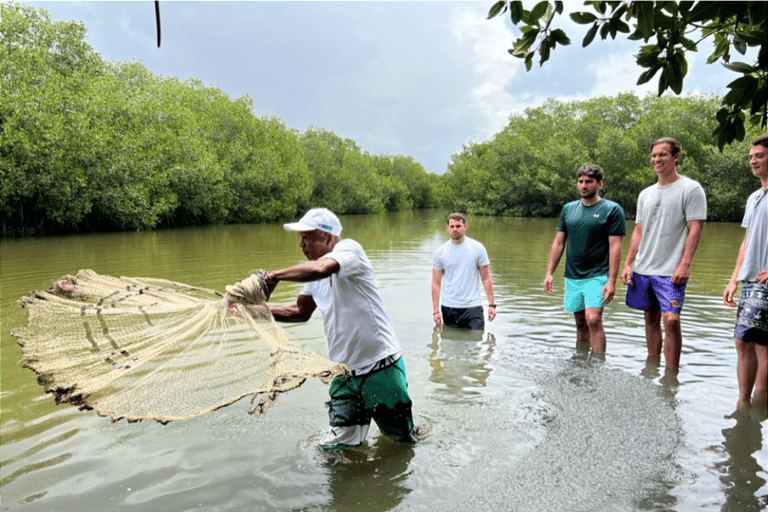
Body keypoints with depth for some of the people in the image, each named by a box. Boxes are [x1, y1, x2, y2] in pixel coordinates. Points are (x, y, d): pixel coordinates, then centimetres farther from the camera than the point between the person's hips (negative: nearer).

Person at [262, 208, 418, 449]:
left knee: (403, 439, 12)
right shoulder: (314, 275, 9)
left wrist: (275, 275, -24)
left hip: (381, 367, -6)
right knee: (335, 447, 3)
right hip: (344, 372, 7)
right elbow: (301, 311, 20)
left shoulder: (348, 248, -15)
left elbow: (320, 269, -36)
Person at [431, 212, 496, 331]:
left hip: (473, 307, -1)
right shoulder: (440, 252, 2)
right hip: (448, 308, 1)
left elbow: (486, 278, 3)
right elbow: (436, 283, 4)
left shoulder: (477, 248, 1)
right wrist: (435, 311, -3)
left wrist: (491, 305, -4)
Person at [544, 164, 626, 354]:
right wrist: (549, 272, 7)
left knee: (593, 319, -17)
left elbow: (615, 247, -8)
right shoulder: (568, 209, 10)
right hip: (572, 276, 5)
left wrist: (612, 281, -15)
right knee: (581, 323, 12)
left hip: (597, 276, -5)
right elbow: (558, 242, 13)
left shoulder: (612, 210, -3)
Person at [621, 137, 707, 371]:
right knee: (651, 319, 11)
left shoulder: (691, 189, -3)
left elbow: (695, 229, -9)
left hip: (671, 271, -6)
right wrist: (627, 264, 9)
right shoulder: (646, 194, 15)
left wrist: (685, 265, -17)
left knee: (671, 320, -14)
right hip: (643, 270, 6)